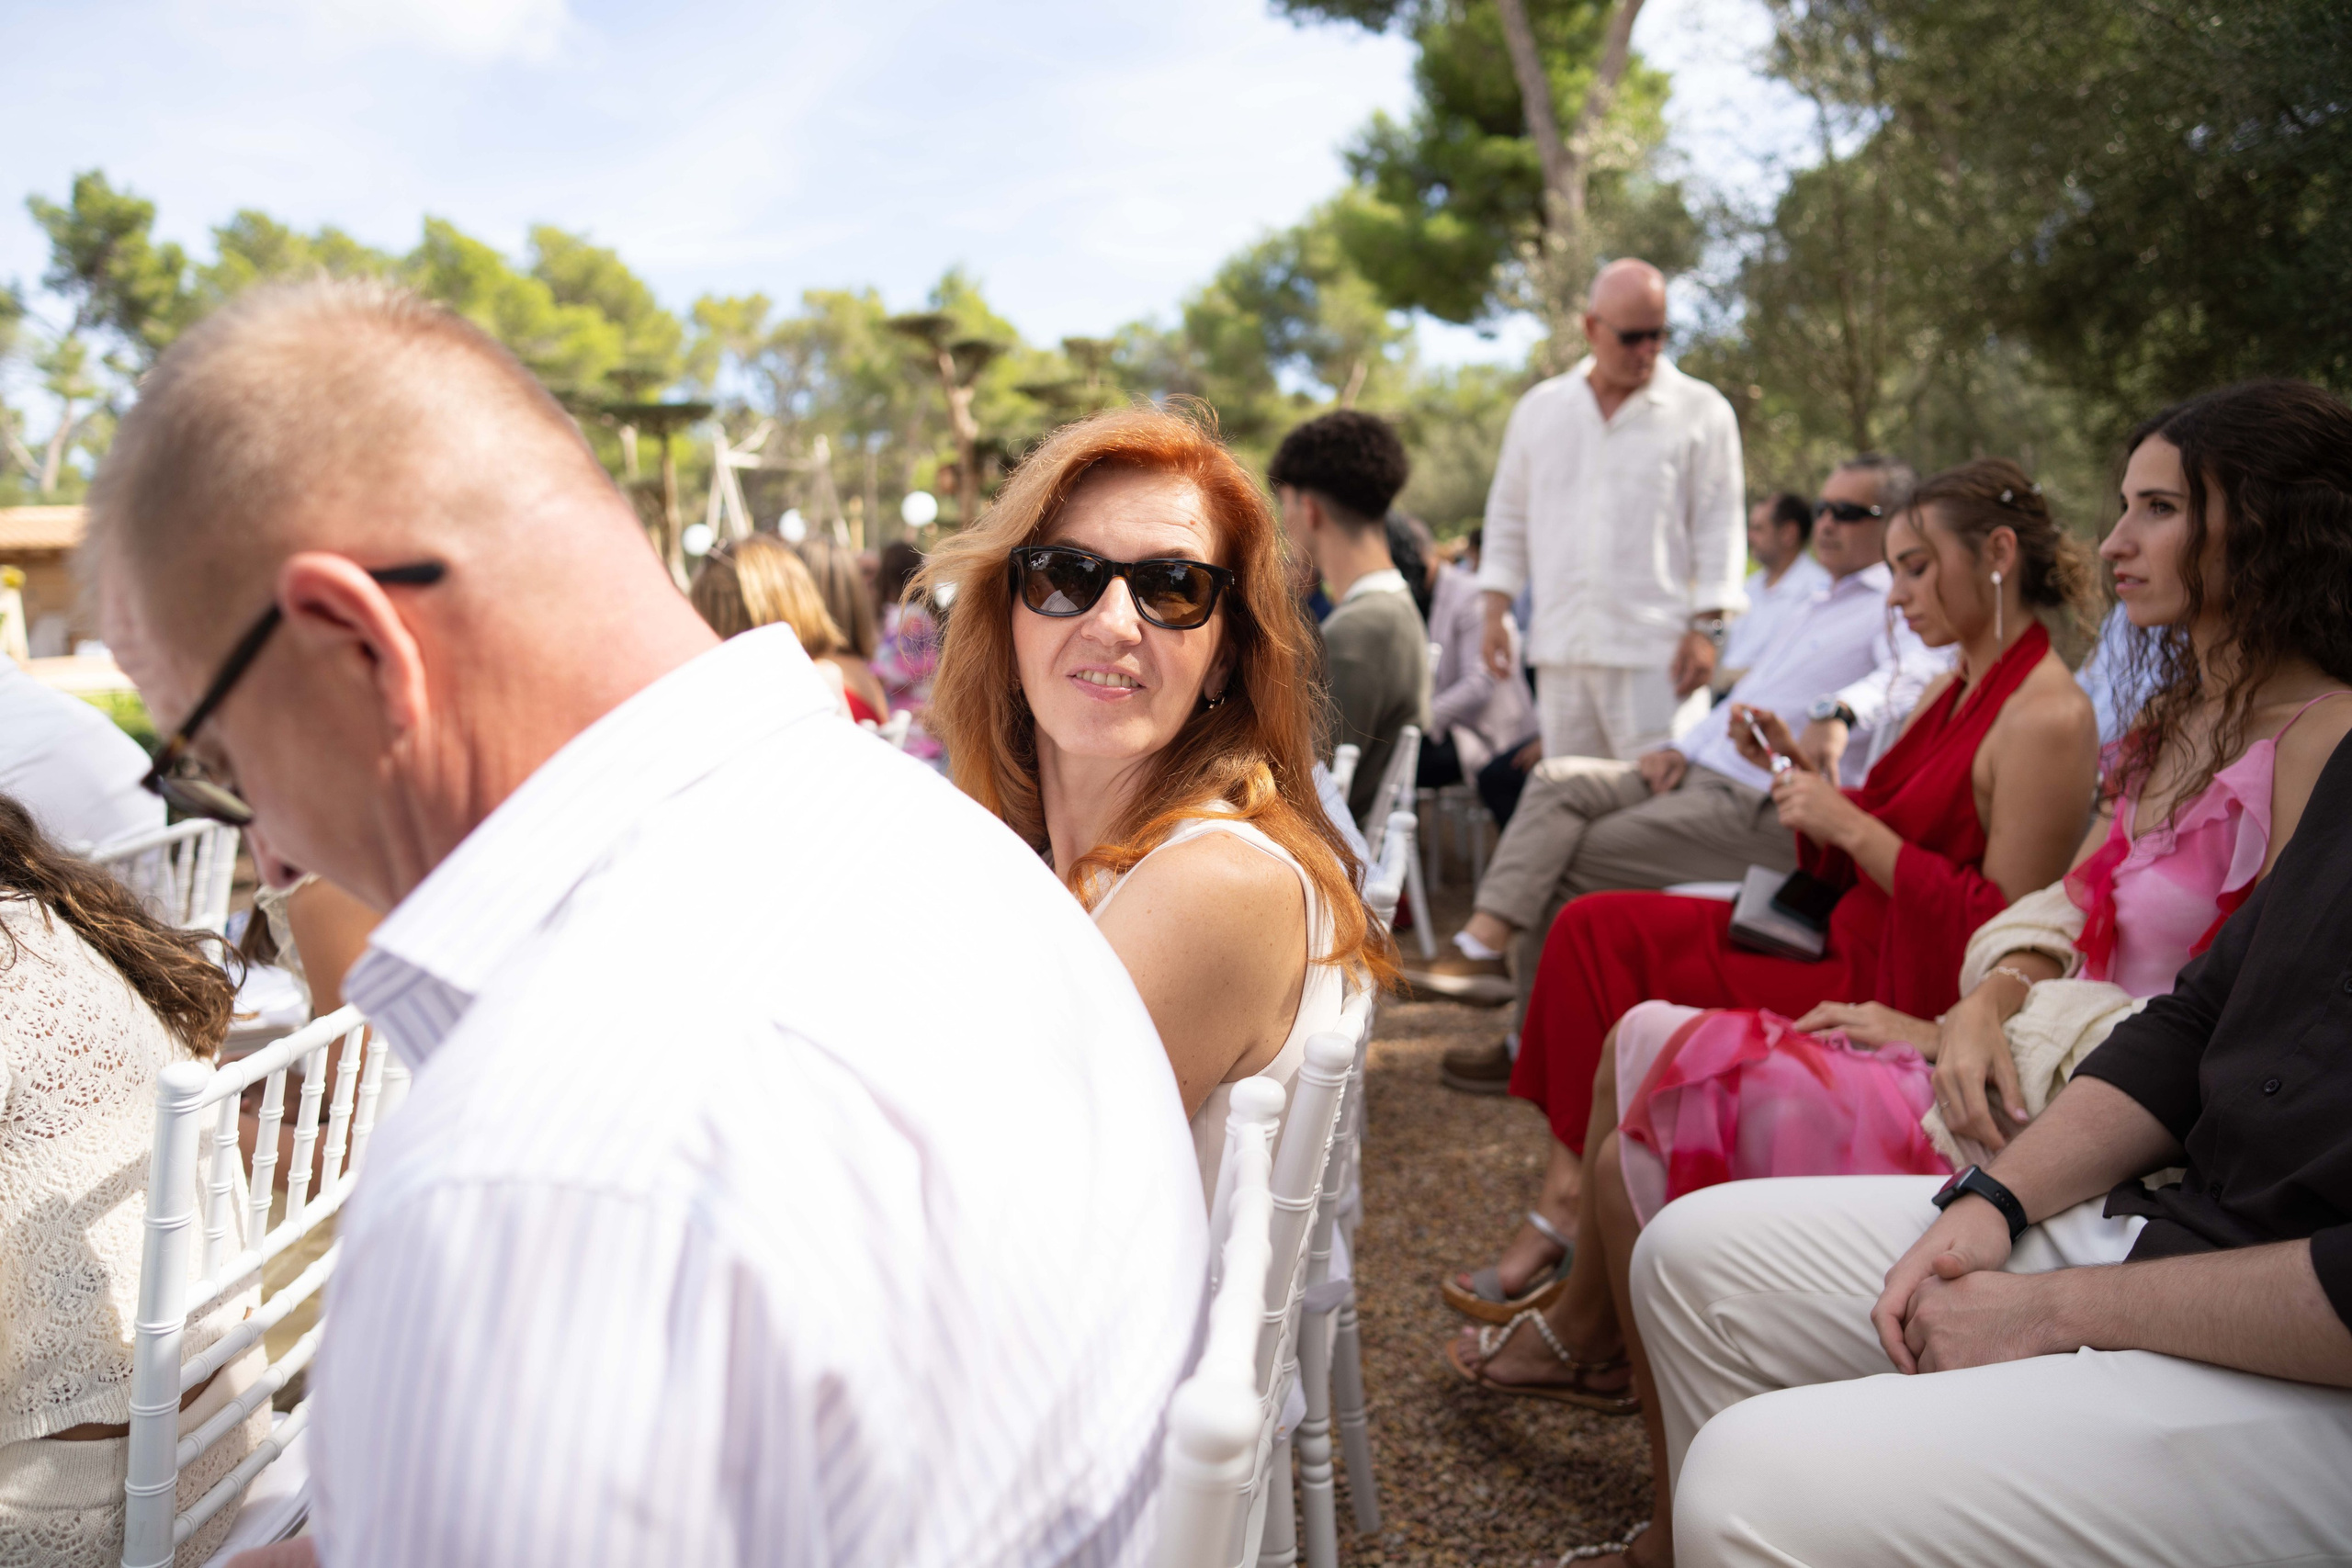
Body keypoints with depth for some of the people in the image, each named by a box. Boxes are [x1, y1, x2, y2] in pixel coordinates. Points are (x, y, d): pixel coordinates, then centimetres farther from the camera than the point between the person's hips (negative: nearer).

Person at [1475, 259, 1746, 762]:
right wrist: (1494, 615, 11)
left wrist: (1706, 628, -7)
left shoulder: (1702, 412, 3)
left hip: (1655, 652, -4)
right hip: (1560, 646, 4)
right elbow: (1508, 516, 18)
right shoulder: (1541, 409, 14)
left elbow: (1718, 525, 1)